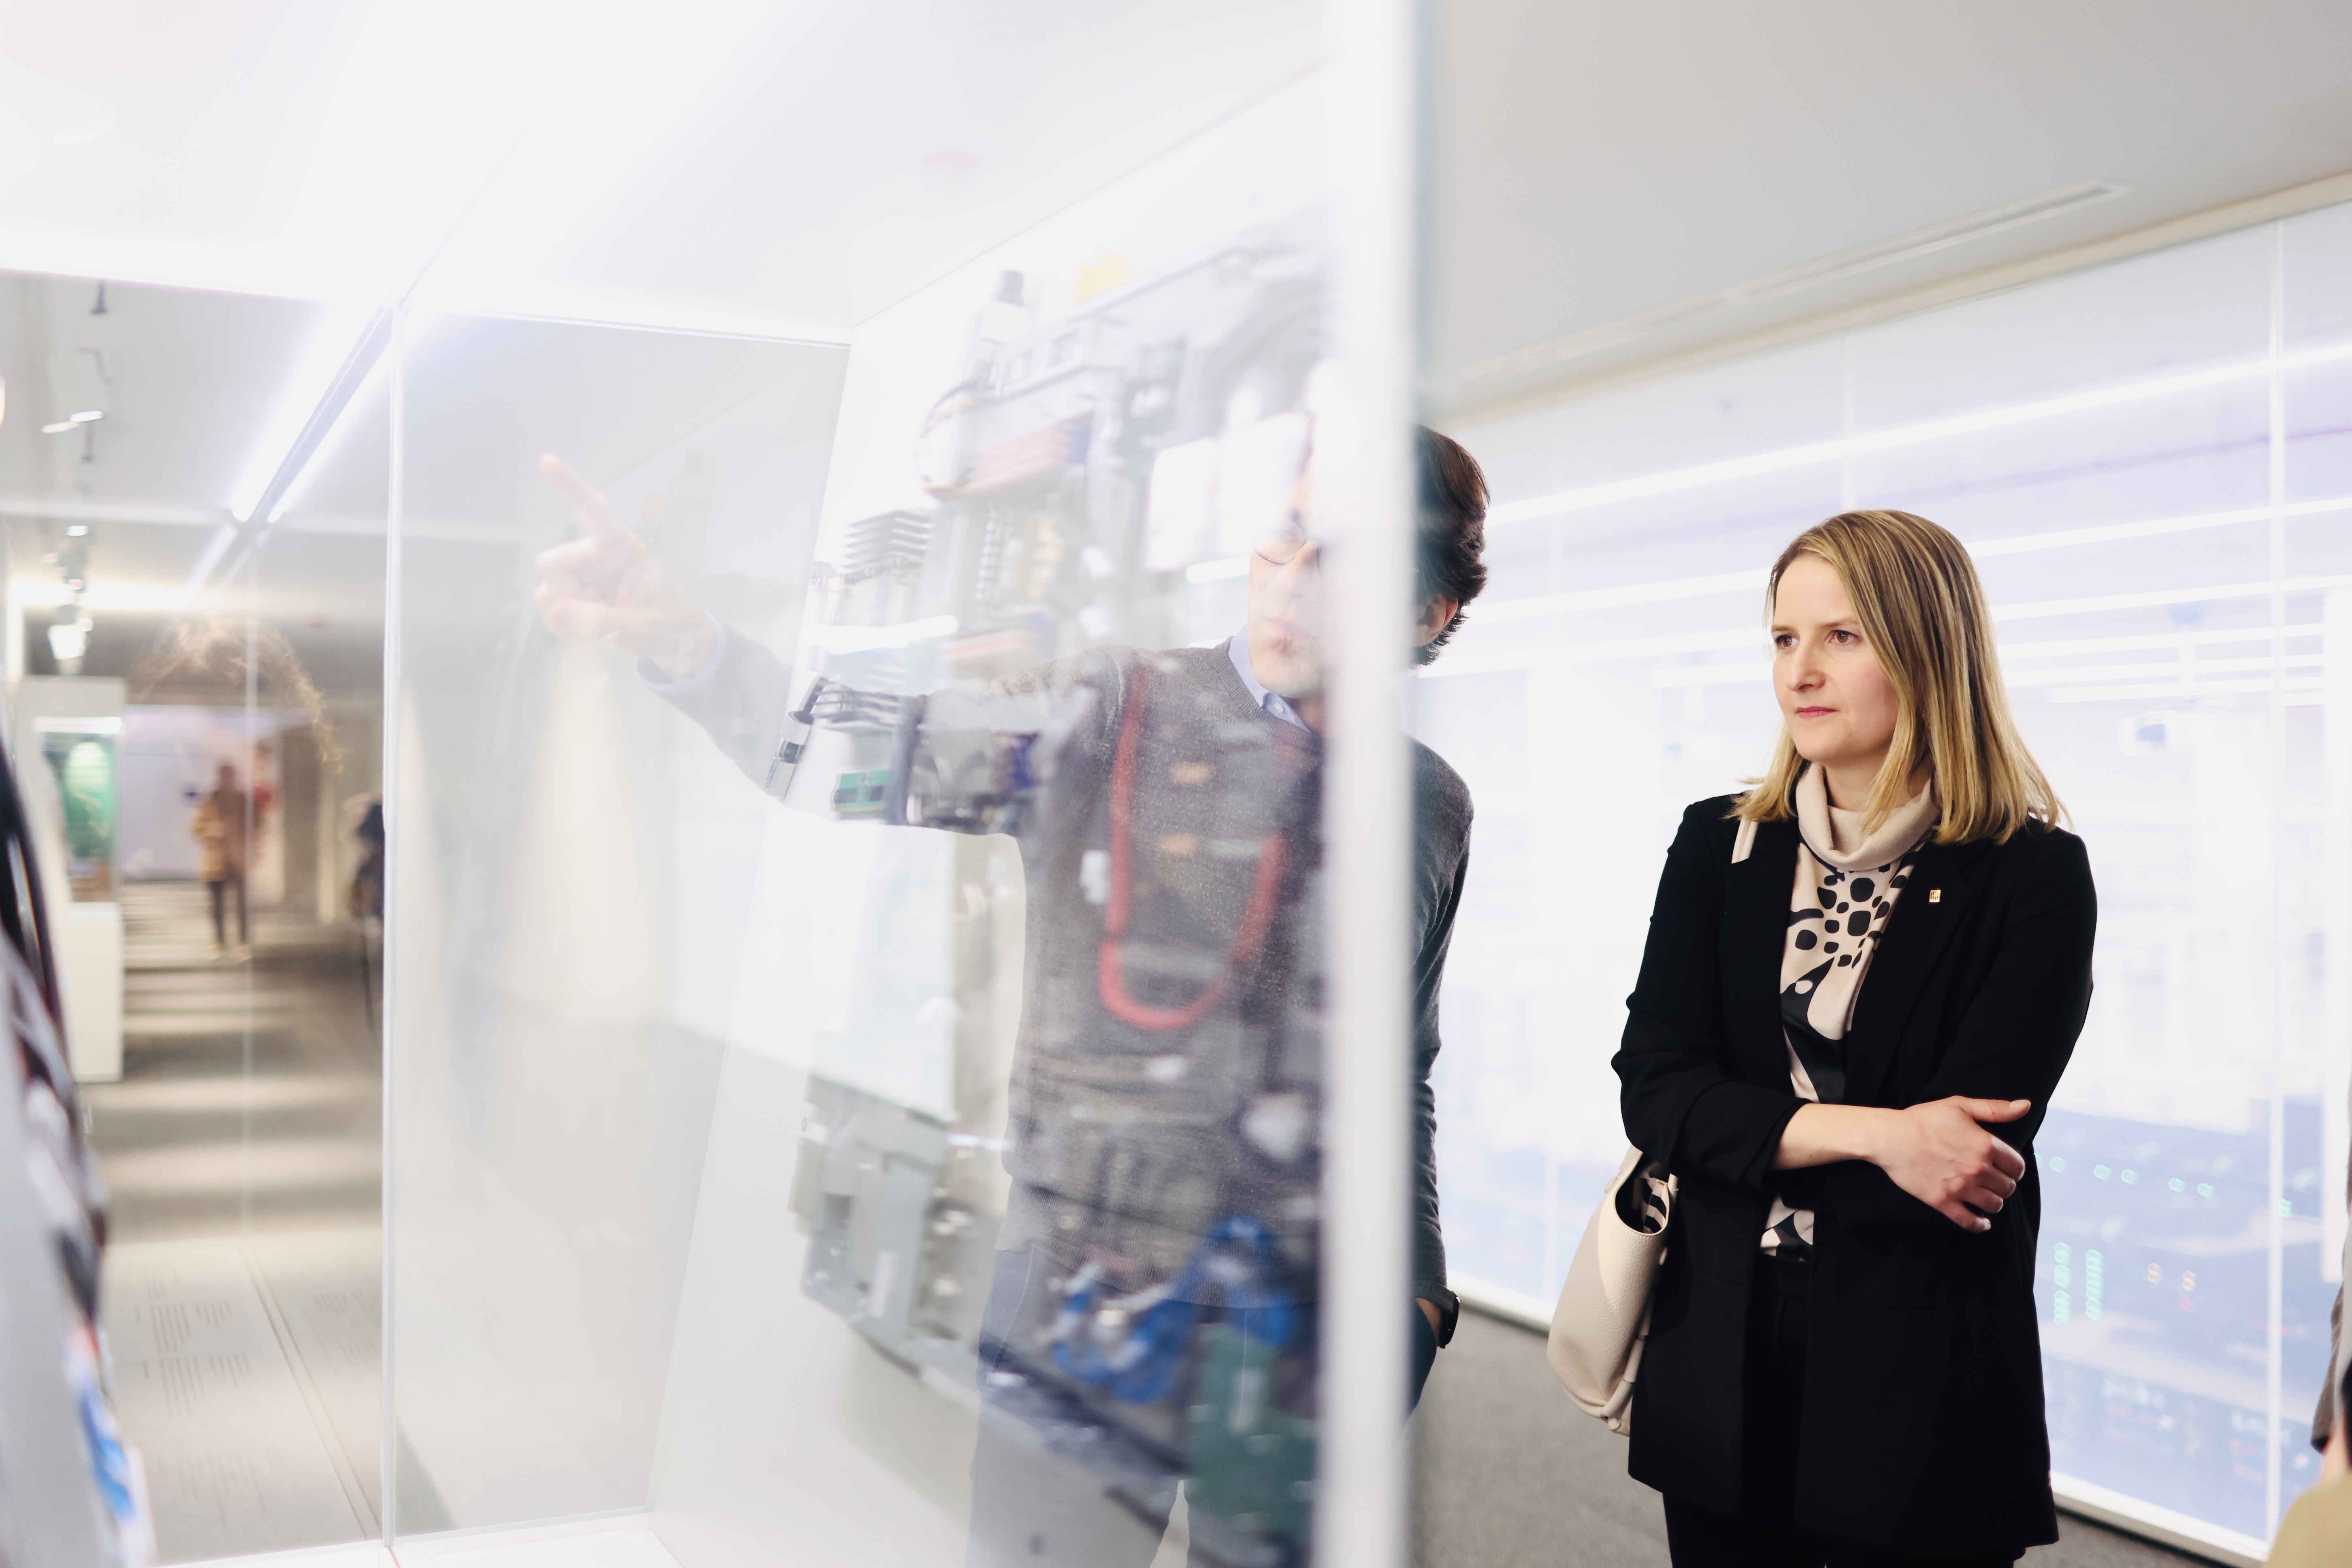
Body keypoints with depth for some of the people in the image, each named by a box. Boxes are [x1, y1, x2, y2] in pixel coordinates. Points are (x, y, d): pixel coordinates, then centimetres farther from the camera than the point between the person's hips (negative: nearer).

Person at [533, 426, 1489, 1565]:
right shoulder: (1121, 713, -4)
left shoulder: (1431, 807, 6)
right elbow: (882, 758, -16)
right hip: (1090, 1324, -2)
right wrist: (685, 646, -32)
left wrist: (1416, 1282, 12)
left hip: (1306, 1344, 3)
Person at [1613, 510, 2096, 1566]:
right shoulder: (1718, 847, 4)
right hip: (1722, 1367, 3)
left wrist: (1751, 1146, -10)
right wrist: (1866, 1133, -18)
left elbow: (1969, 1156, -15)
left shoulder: (2035, 876, -8)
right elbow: (1654, 1091, -6)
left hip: (1921, 1377, -3)